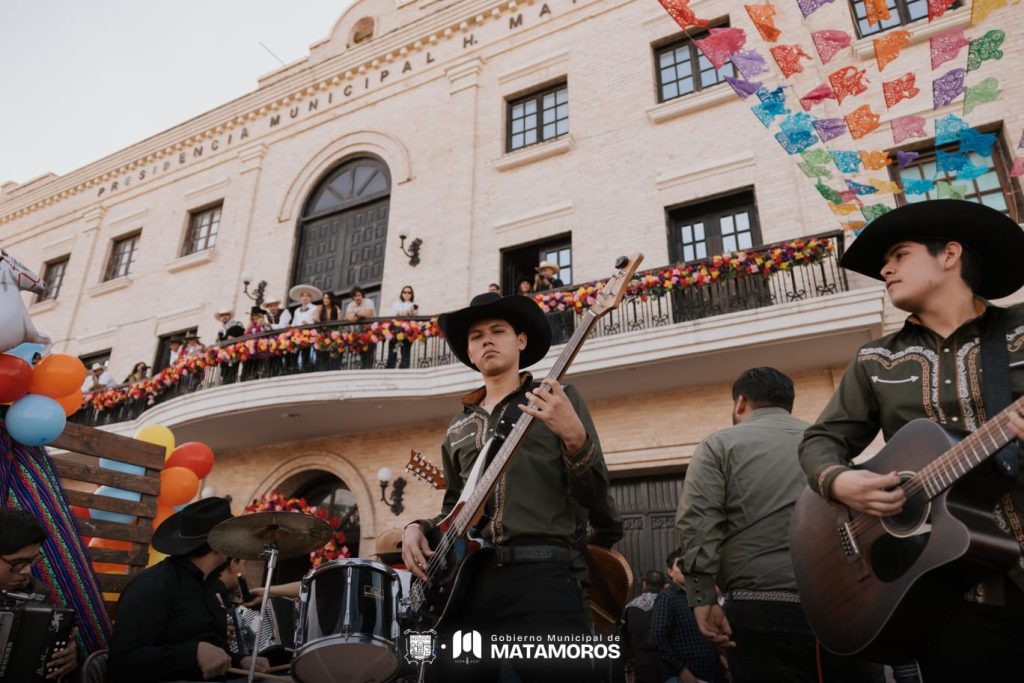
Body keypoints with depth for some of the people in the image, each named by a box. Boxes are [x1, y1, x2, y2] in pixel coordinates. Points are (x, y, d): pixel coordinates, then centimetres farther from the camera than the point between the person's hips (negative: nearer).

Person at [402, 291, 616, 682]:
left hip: (539, 575, -4)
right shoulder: (458, 428, 20)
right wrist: (419, 528, 7)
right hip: (464, 580, 5)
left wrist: (573, 435, -19)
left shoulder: (559, 398, 6)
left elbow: (594, 496, -1)